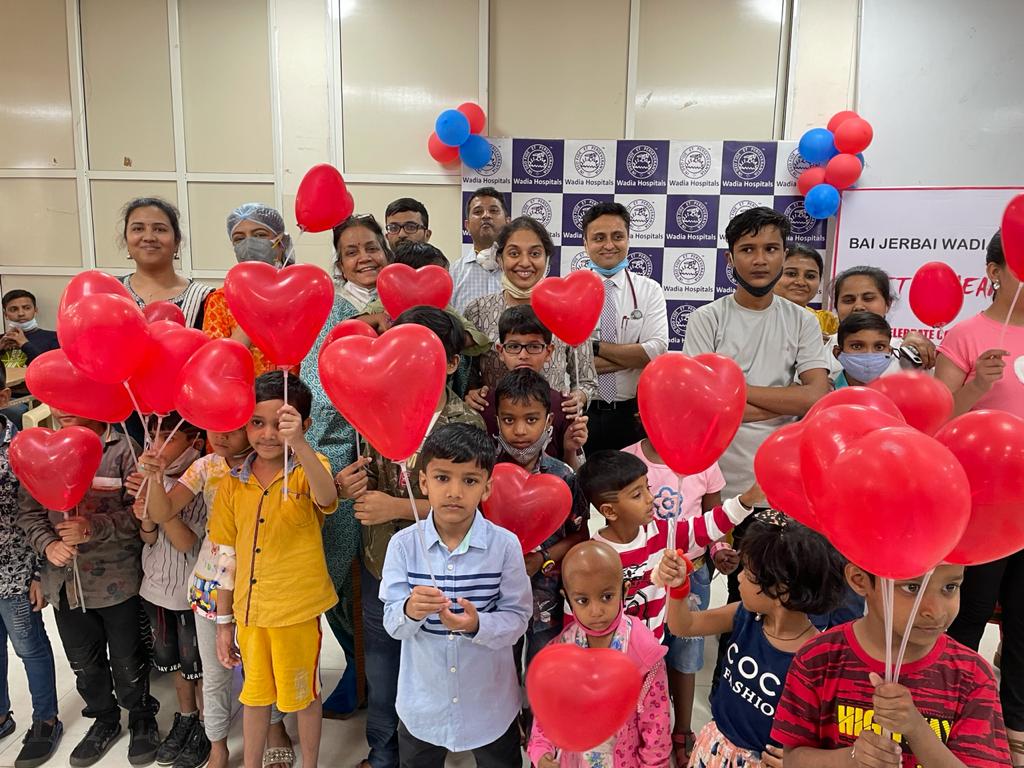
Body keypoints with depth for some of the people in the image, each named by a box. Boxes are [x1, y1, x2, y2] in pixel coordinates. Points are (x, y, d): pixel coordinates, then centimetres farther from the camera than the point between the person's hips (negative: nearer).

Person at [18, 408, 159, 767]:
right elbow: (28, 512, 6)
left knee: (127, 662, 11)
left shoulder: (122, 448, -12)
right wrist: (47, 545, -11)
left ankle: (142, 719, 35)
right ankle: (104, 720, 43)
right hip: (65, 581, 5)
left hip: (117, 580, -4)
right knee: (84, 662, 20)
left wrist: (95, 527, -29)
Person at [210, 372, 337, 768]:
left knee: (302, 693, 16)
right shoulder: (232, 484, -1)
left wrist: (298, 443, -52)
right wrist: (224, 622, 8)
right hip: (248, 611, 4)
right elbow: (227, 556, 5)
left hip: (298, 610, -3)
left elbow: (326, 497, -37)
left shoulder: (309, 469, -12)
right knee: (255, 694, 23)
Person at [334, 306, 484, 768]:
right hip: (379, 562, 5)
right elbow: (373, 478, 9)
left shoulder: (464, 425, -15)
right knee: (381, 665, 23)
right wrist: (353, 485, -13)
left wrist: (397, 507, -23)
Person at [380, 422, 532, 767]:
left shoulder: (505, 545, -16)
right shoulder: (403, 544, -13)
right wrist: (410, 610, -34)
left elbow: (518, 619, -13)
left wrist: (477, 624, -31)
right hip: (423, 699, 1)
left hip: (490, 702, -1)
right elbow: (393, 624, -12)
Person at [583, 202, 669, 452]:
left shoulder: (649, 290, 1)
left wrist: (596, 347, -15)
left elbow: (657, 351, -12)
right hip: (581, 413, -1)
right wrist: (634, 357, -16)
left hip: (632, 414, 1)